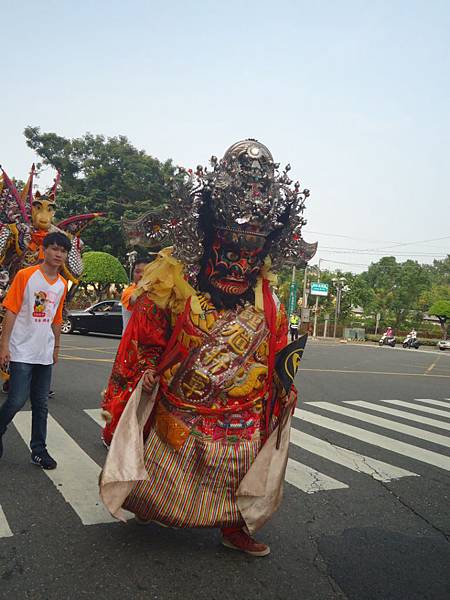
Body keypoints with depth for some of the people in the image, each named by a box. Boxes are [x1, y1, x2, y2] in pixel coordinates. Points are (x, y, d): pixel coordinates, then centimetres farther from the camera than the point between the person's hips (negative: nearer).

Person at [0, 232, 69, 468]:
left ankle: (39, 450, 21)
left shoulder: (62, 284, 8)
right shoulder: (25, 275, -8)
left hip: (45, 354, 5)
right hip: (21, 352, -5)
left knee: (41, 404, 10)